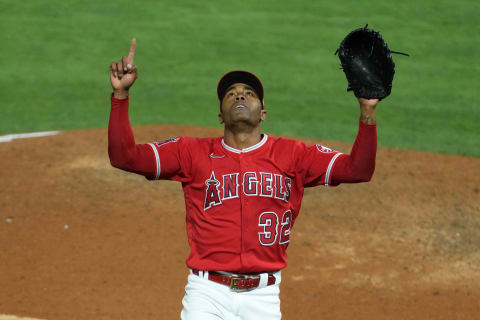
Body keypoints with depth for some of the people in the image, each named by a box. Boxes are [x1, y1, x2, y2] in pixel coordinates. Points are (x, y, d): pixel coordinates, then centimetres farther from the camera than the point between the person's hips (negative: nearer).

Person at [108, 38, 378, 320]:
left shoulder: (292, 155, 7)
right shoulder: (194, 152, 6)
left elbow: (358, 169, 0)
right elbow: (124, 156, -1)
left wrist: (368, 111, -13)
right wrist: (121, 93, -12)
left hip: (263, 296, 1)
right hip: (208, 293, -1)